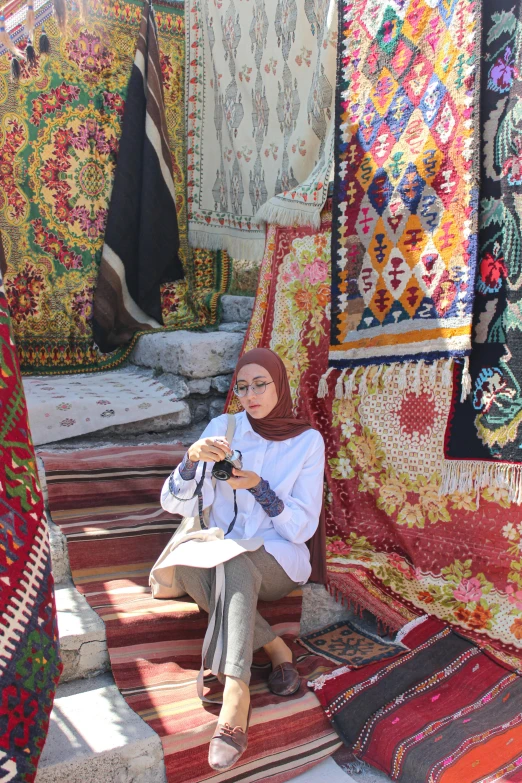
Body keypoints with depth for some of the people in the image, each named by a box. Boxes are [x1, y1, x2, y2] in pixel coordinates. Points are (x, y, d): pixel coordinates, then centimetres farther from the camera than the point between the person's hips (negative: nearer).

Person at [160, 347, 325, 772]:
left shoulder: (308, 441, -3)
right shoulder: (223, 428, 0)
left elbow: (303, 526, -6)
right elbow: (176, 504, -6)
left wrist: (259, 487, -21)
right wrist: (193, 458, -26)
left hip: (280, 560, -2)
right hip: (222, 551, 3)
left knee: (235, 565, -35)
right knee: (188, 567, -32)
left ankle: (236, 692, -38)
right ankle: (276, 648, -19)